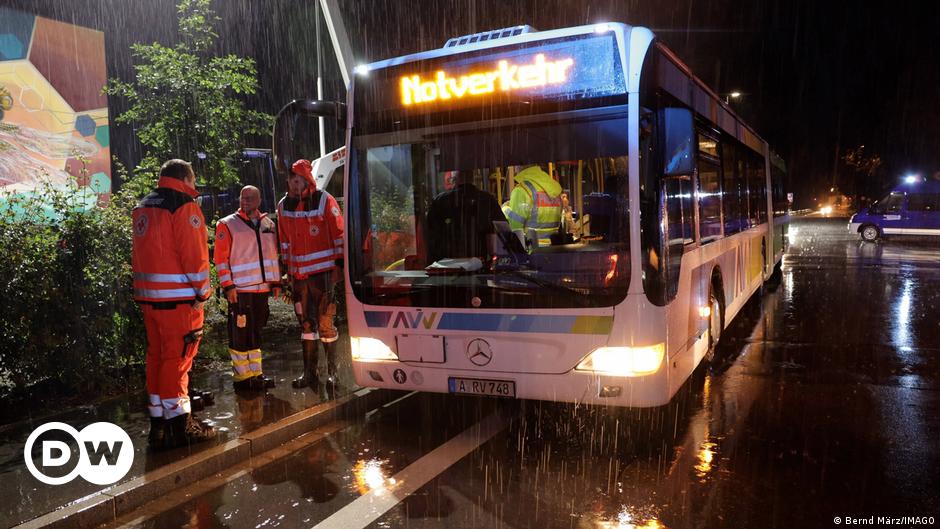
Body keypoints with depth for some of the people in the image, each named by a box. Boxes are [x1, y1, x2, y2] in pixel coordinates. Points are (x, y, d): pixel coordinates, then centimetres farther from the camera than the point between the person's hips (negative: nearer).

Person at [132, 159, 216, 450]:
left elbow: (139, 254, 18)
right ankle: (179, 425, 1)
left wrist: (146, 289, 19)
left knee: (156, 356, 13)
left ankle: (159, 424, 21)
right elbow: (194, 254, -16)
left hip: (148, 295, 8)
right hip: (178, 297, -8)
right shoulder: (184, 206, -10)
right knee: (177, 357, -4)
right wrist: (202, 292, -6)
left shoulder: (142, 207, 17)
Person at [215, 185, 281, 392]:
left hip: (262, 288, 5)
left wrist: (276, 282, 13)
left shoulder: (269, 224, 13)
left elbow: (273, 255, 18)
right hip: (240, 290, -5)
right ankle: (241, 376, 7)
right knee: (240, 333, -2)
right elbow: (221, 258, -7)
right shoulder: (227, 225, -3)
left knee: (255, 332, 13)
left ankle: (255, 374, 22)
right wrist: (228, 286, -13)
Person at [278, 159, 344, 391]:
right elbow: (285, 241, 16)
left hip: (323, 272, -5)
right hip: (298, 274, 5)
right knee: (306, 324, 10)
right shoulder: (284, 206, 8)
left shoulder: (325, 201, -6)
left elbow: (339, 233, -4)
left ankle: (332, 372, 11)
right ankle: (309, 374, 19)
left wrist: (340, 265, -5)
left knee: (325, 323, -1)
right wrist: (287, 269, 16)